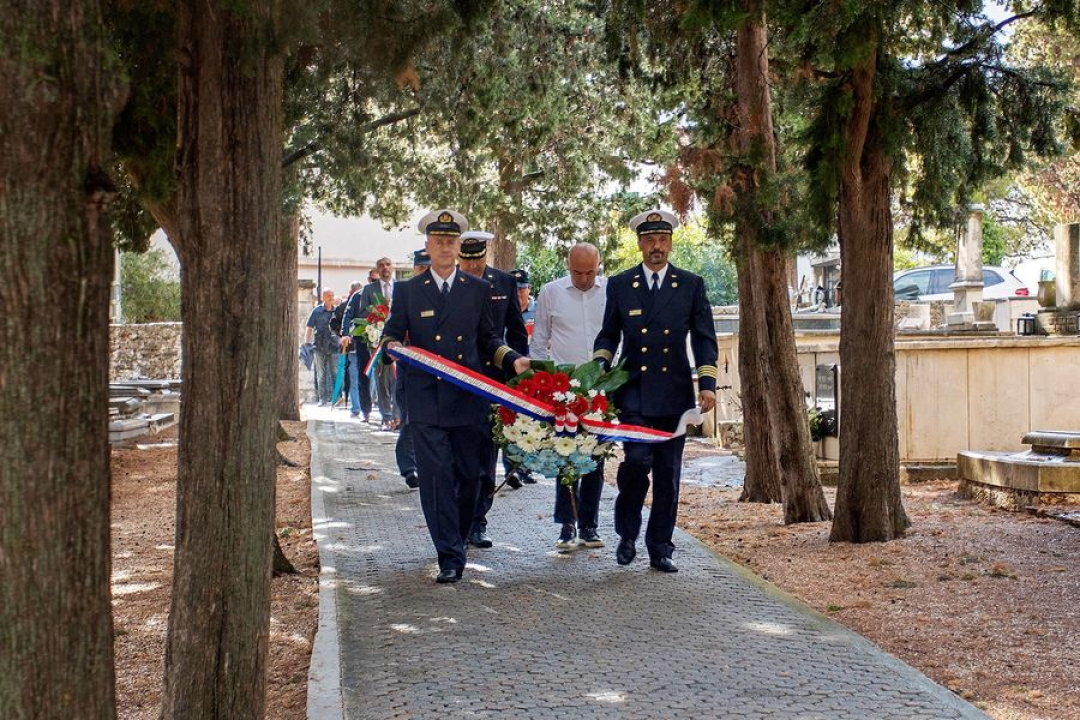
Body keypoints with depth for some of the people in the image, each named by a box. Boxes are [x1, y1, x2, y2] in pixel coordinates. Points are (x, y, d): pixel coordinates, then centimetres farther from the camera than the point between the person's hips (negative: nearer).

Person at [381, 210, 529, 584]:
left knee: (468, 476, 7)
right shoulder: (407, 290, 7)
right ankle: (450, 557, -7)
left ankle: (457, 542, 29)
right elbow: (391, 334, 9)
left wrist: (513, 359, 2)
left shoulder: (478, 289, 12)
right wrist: (393, 345, -14)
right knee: (436, 478, -9)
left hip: (469, 398, 2)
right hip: (426, 397, -2)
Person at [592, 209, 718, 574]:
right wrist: (599, 366, -6)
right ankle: (627, 534, 8)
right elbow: (608, 334, 13)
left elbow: (704, 338, 6)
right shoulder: (620, 284, 8)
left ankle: (660, 549, 14)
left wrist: (708, 384, -4)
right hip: (634, 391, -1)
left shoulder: (692, 285, 8)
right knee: (636, 459, -15)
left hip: (674, 393, 1)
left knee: (668, 473, 4)